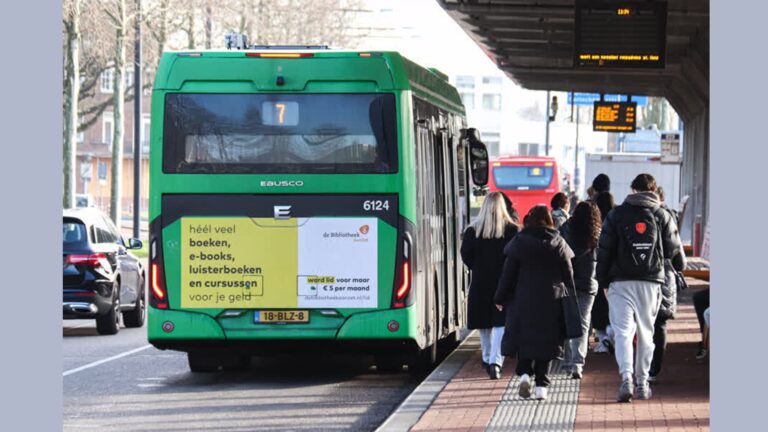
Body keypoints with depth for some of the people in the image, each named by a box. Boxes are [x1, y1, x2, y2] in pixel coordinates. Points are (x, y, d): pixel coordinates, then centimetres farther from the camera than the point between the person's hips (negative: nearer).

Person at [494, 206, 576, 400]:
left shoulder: (519, 242, -4)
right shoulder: (558, 243, 1)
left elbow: (508, 274, -2)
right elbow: (568, 275, 5)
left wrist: (500, 298, 7)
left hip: (523, 302, -1)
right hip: (551, 302, 1)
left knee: (524, 339, 10)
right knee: (546, 341, 6)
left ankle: (524, 373, -11)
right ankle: (541, 385, 1)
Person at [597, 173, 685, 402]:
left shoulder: (616, 215, 3)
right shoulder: (662, 216, 5)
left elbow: (604, 251, 2)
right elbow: (674, 248, 11)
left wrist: (603, 280, 9)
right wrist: (679, 266, 32)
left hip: (621, 282, -1)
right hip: (651, 282, 1)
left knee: (623, 331, -5)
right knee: (646, 332, 11)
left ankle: (626, 378, -23)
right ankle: (642, 383, 13)